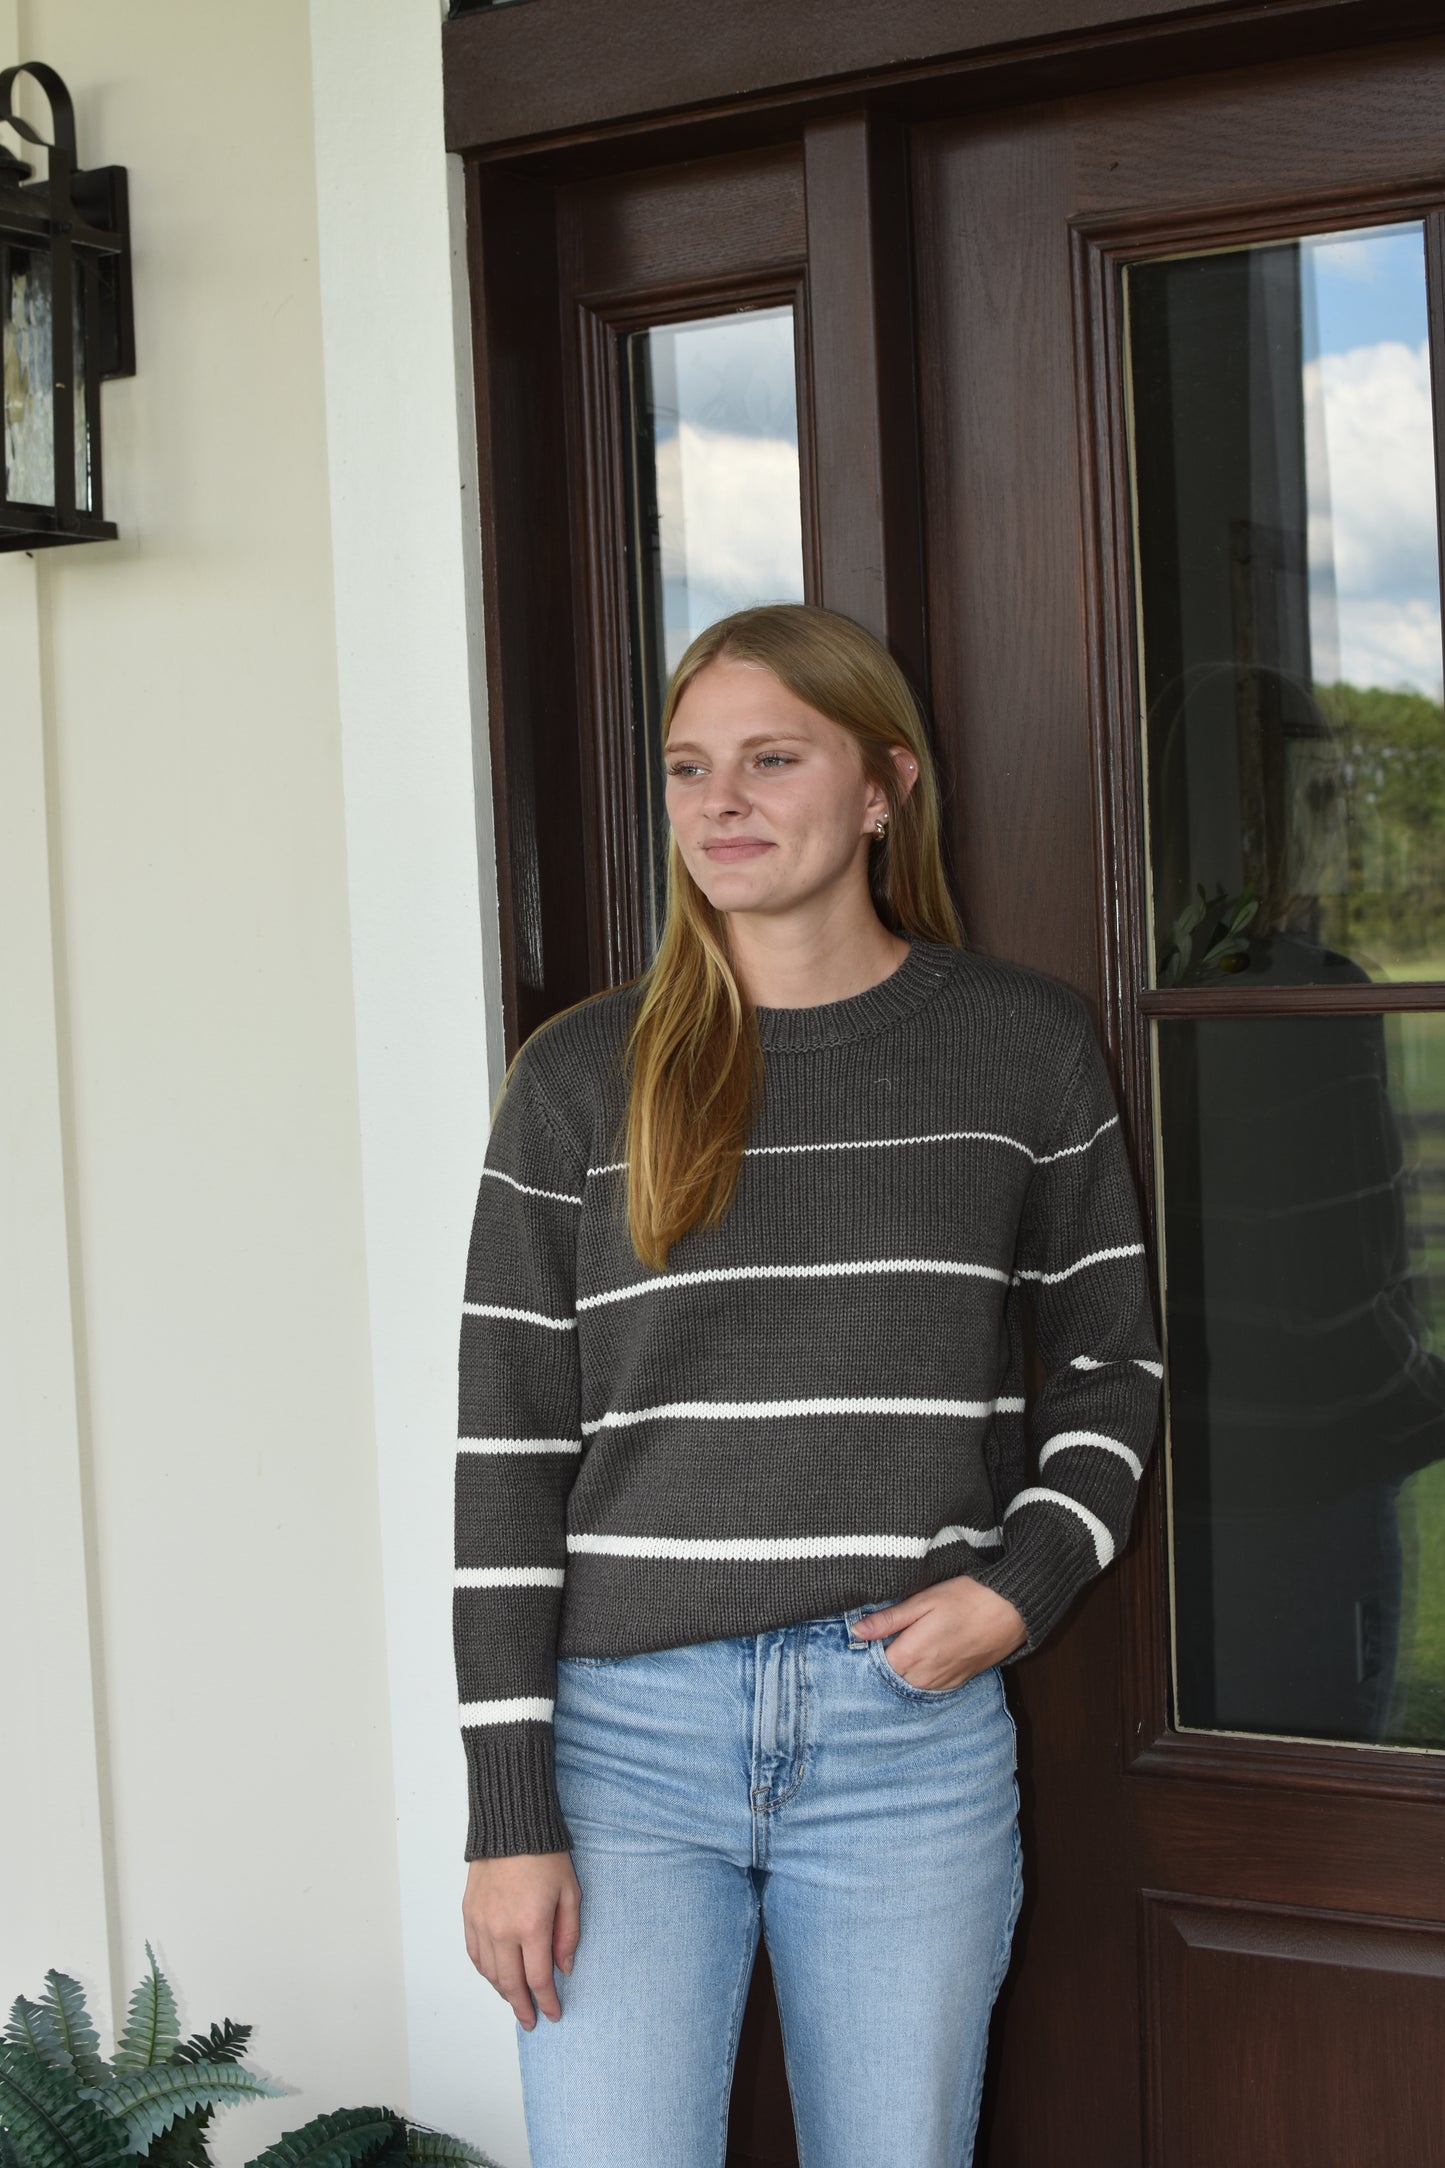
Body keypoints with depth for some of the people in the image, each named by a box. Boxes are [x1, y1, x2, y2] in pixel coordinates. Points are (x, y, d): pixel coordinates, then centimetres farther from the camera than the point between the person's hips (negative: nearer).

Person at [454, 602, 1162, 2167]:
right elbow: (506, 1453, 1)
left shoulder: (1023, 1048, 4)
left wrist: (1024, 1586, -5)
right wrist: (509, 1816, -4)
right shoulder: (580, 1080, 1)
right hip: (628, 1736, 0)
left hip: (914, 1734, 1)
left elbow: (1110, 1363, 13)